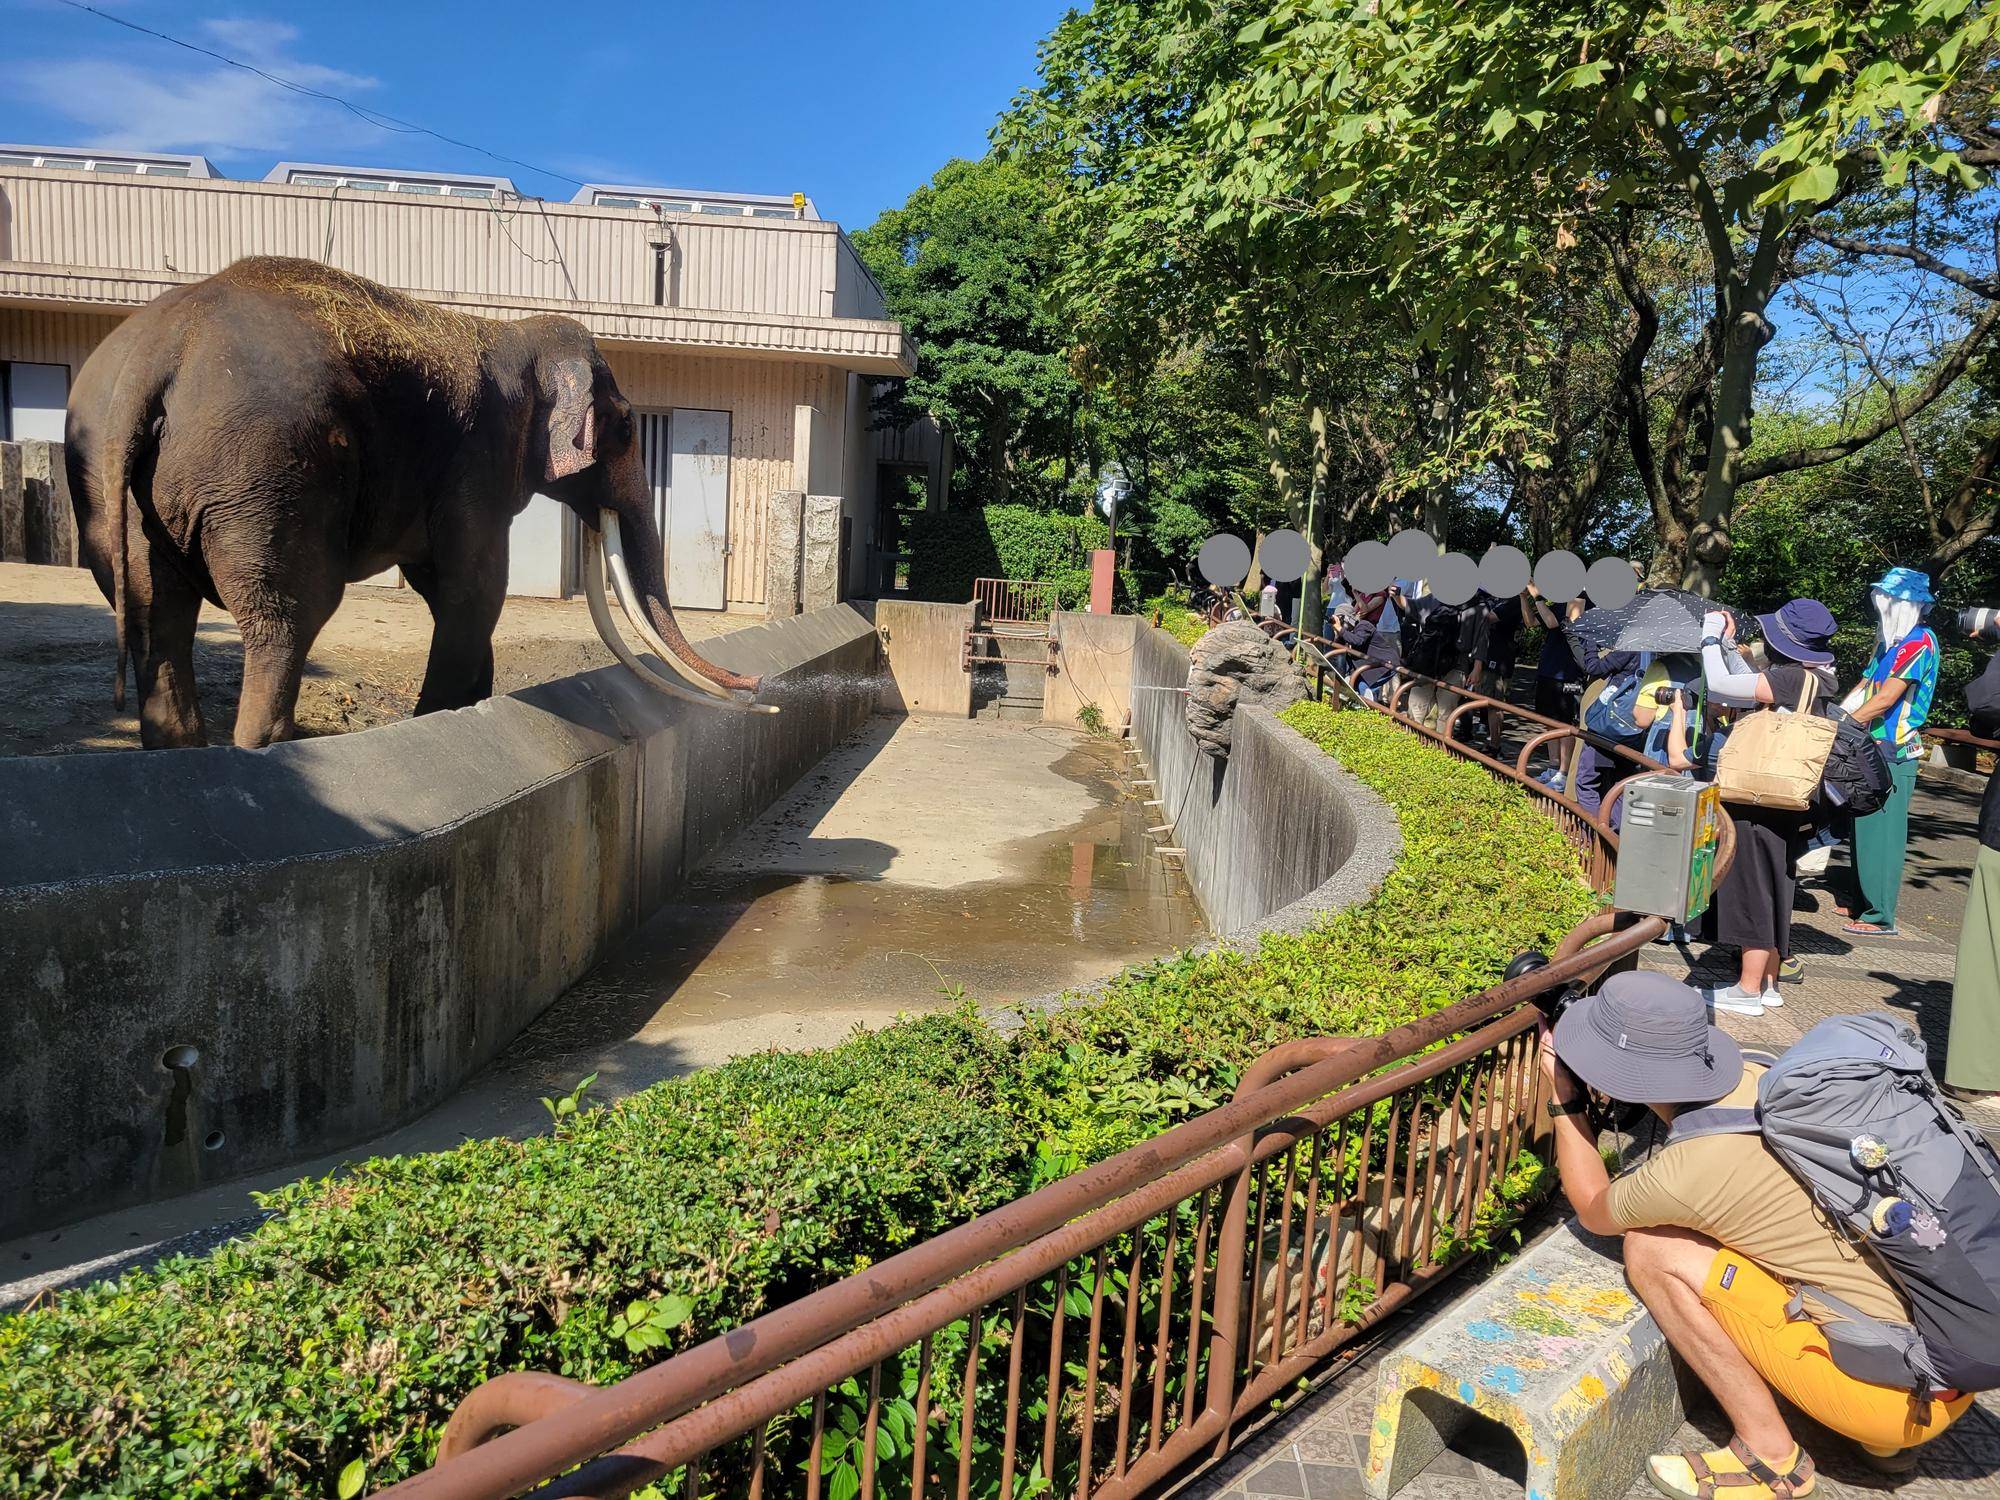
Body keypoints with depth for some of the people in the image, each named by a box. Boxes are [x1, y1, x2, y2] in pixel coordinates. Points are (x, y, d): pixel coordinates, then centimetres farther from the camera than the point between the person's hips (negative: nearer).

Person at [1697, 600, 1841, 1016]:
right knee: (1771, 894, 17)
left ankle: (1748, 990, 8)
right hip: (1790, 807, 9)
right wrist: (1728, 643, 15)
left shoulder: (1790, 678, -20)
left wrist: (1711, 638, -5)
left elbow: (1720, 685, -20)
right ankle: (1767, 984, 27)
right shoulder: (1816, 680, 8)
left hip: (1761, 807, -9)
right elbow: (1749, 686, 18)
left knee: (1754, 891, 0)